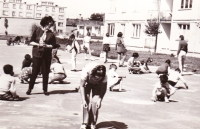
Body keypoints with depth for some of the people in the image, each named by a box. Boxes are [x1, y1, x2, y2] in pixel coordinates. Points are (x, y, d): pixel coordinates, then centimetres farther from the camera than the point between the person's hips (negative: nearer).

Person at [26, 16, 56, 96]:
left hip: (47, 55, 1)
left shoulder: (51, 34, 3)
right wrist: (38, 44, -14)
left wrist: (46, 45, -16)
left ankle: (45, 90, 13)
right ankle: (30, 88, 9)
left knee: (45, 73, 4)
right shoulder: (37, 31, 2)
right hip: (37, 54, -1)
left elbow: (53, 45, 0)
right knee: (34, 72, 0)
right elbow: (31, 42, 2)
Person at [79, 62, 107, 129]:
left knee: (95, 102, -15)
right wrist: (83, 100, -32)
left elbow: (103, 88, -22)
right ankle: (85, 123, -6)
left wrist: (100, 100, -33)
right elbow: (82, 86, -28)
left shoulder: (104, 76, -37)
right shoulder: (86, 72, -40)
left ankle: (93, 124, -4)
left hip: (97, 85, 0)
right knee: (87, 101, -14)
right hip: (87, 82, 0)